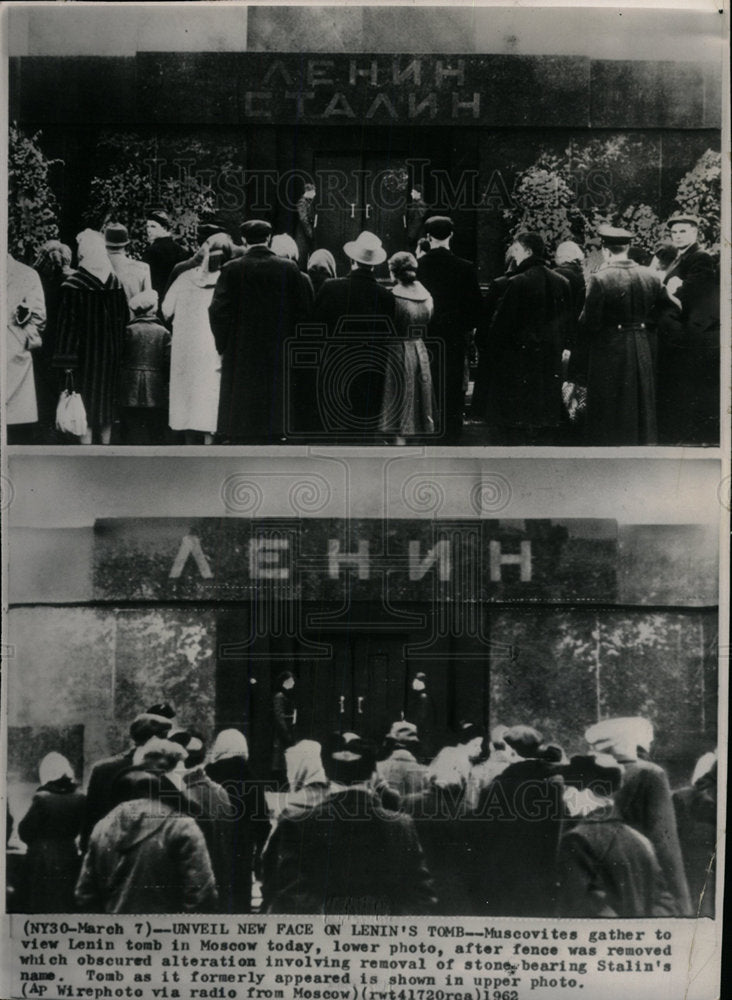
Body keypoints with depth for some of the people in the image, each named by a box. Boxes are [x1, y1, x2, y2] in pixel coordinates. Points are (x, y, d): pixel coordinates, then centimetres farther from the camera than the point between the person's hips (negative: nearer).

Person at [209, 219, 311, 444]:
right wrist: (287, 336, 9)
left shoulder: (232, 269, -5)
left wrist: (223, 345, 1)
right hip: (276, 352, 1)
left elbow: (217, 310, -9)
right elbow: (303, 309, 0)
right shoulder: (289, 269, 0)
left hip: (240, 352, -1)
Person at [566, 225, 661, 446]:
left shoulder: (599, 279, -14)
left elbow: (588, 324, -12)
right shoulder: (651, 277, 2)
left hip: (609, 352, -5)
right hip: (645, 357, 5)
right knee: (643, 418, 16)